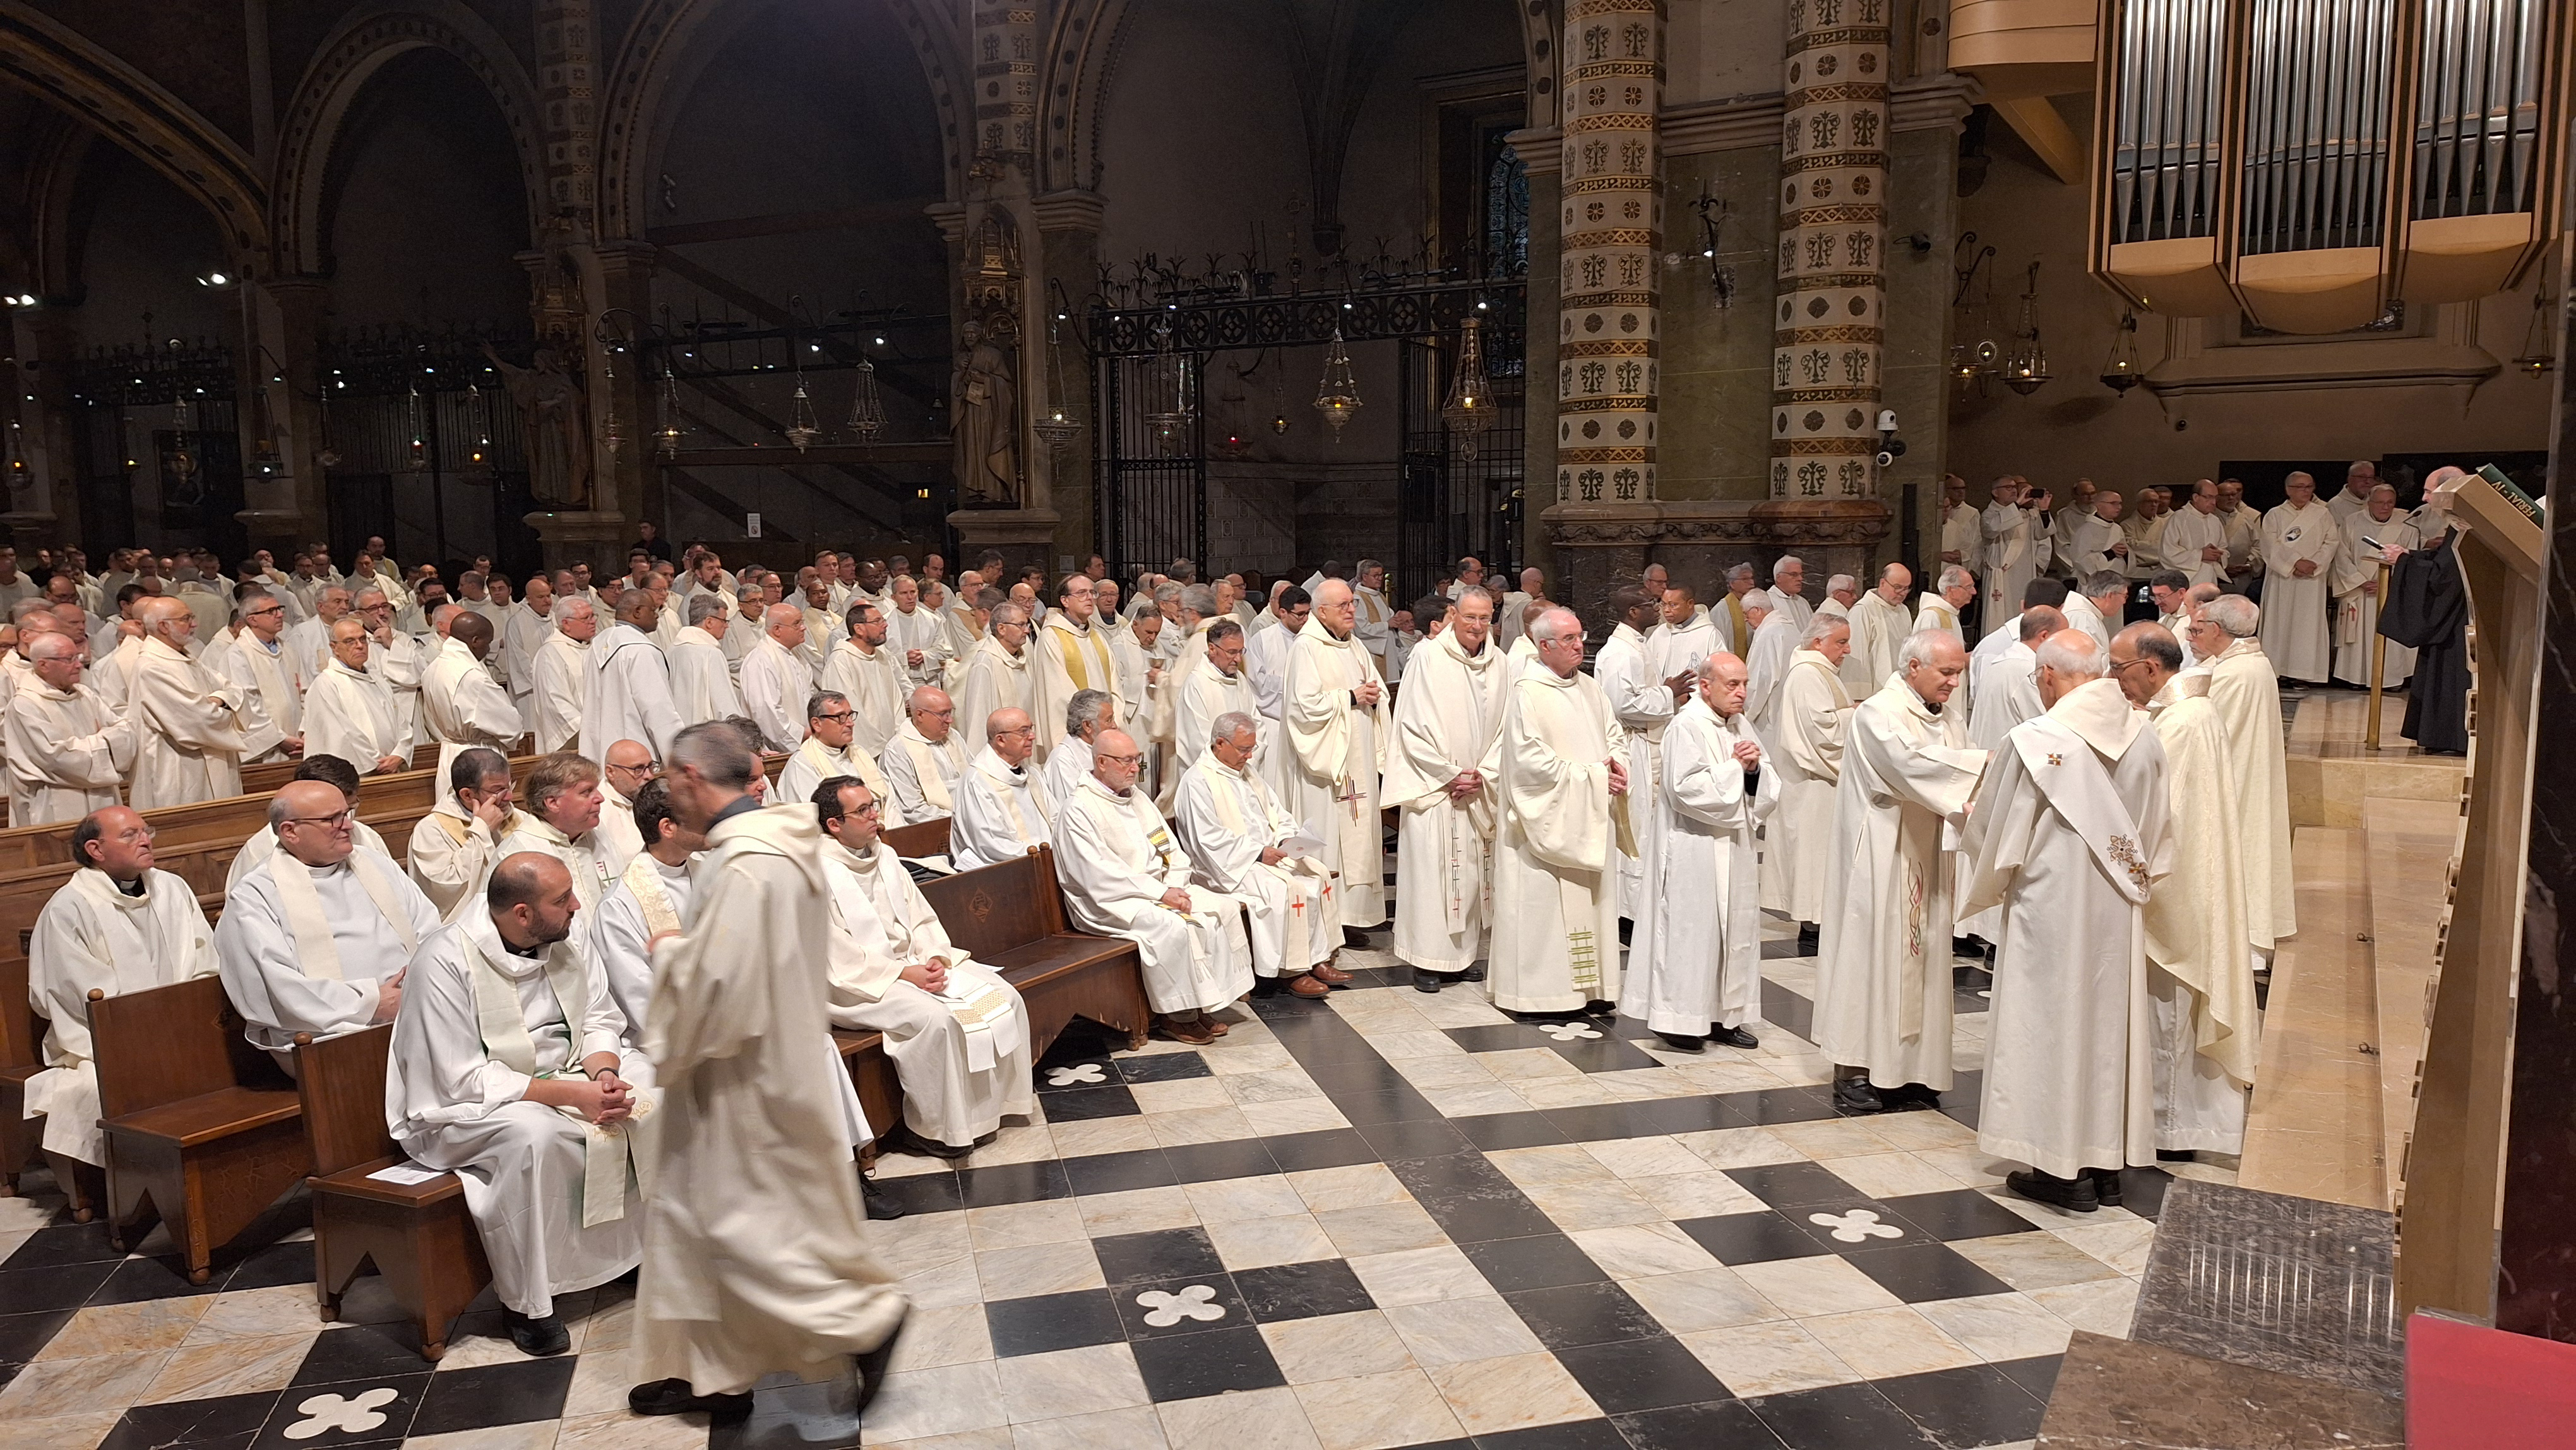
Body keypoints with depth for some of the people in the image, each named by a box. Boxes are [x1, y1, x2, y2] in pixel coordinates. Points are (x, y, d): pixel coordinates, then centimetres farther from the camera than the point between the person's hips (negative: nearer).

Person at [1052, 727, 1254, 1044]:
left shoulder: (1138, 799, 14)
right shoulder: (1080, 810, -12)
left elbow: (1172, 851, 14)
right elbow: (1100, 875, -20)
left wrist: (1175, 887, -7)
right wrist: (1160, 893, -22)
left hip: (1160, 888, 8)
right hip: (1110, 900, -8)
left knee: (1224, 909, -9)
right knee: (1174, 927, -31)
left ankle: (1205, 1002, -4)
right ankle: (1178, 1015, -15)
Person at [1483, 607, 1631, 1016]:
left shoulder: (1589, 687, 11)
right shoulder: (1527, 693, -12)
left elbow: (1615, 735, 18)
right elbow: (1532, 760, -17)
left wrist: (1617, 763, -5)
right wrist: (1592, 775, -15)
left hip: (1591, 820, 7)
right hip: (1547, 821, -7)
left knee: (1591, 901, 10)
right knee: (1545, 903, -2)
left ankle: (1590, 988, 17)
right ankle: (1542, 989, 7)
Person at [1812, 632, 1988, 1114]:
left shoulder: (1949, 722, 12)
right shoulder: (1878, 714, -12)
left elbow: (1961, 777, 4)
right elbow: (1911, 762, -28)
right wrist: (1984, 762, -28)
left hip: (1925, 857, 8)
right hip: (1880, 855, -7)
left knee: (1920, 953, 10)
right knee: (1872, 948, -3)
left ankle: (1907, 1068, 18)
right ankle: (1854, 1070, 4)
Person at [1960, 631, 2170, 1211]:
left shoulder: (2033, 742, -17)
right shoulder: (2144, 738, -1)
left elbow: (1996, 833, -6)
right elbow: (2157, 837, 9)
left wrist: (1974, 814, 15)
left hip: (2052, 908, -5)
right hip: (2119, 911, 6)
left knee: (2054, 1023, 5)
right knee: (2112, 1023, 14)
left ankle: (2064, 1170, 12)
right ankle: (2109, 1163, 24)